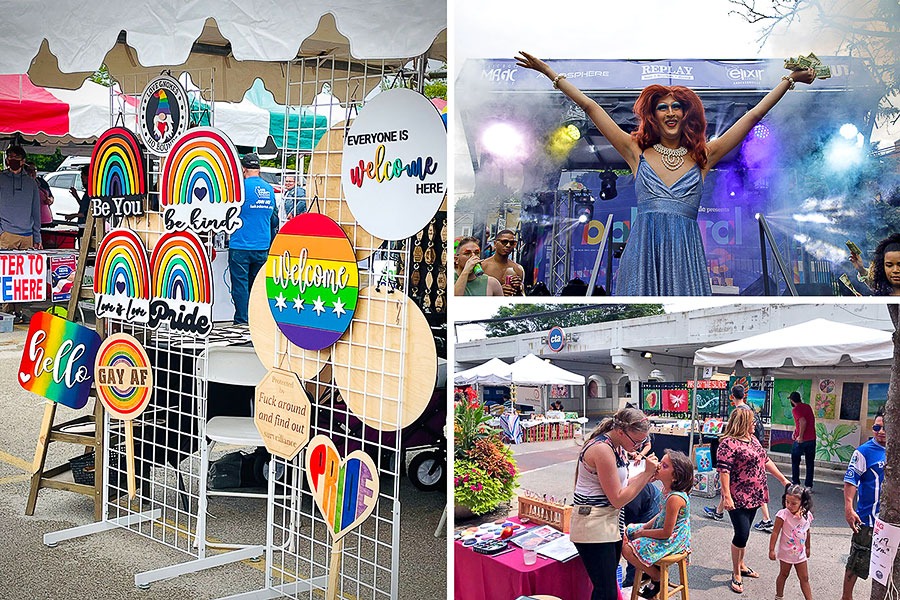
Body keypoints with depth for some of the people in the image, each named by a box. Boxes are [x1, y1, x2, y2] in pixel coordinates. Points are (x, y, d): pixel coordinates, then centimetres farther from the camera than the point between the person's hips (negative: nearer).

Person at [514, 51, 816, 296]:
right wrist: (549, 72, 12)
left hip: (686, 254, 1)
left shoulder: (703, 156, 13)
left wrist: (788, 80, 20)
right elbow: (590, 107, 11)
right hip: (644, 253, -1)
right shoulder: (637, 153, 11)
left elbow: (752, 116, 18)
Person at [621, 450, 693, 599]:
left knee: (627, 550, -16)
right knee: (627, 531, 15)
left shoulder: (675, 498, -31)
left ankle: (657, 578, 6)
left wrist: (642, 533, -13)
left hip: (672, 540, -10)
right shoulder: (667, 489, -2)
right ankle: (652, 568, 23)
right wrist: (644, 527, 1)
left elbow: (666, 532, -26)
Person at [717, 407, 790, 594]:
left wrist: (783, 479, 21)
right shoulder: (729, 444, -17)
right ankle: (736, 575, 7)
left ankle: (741, 565, 32)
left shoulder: (753, 439, 11)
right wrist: (727, 496, -25)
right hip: (738, 499, -8)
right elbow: (723, 470, -21)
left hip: (753, 495, 8)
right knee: (742, 534, -6)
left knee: (744, 533, 17)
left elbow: (766, 461, 21)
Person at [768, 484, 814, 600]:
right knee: (783, 574, 14)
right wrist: (771, 550, -15)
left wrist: (808, 547, 19)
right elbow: (775, 533, -17)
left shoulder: (807, 515, -8)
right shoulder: (783, 514, -23)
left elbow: (807, 532, 9)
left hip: (800, 553, 3)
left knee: (804, 578, 11)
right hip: (786, 552, -3)